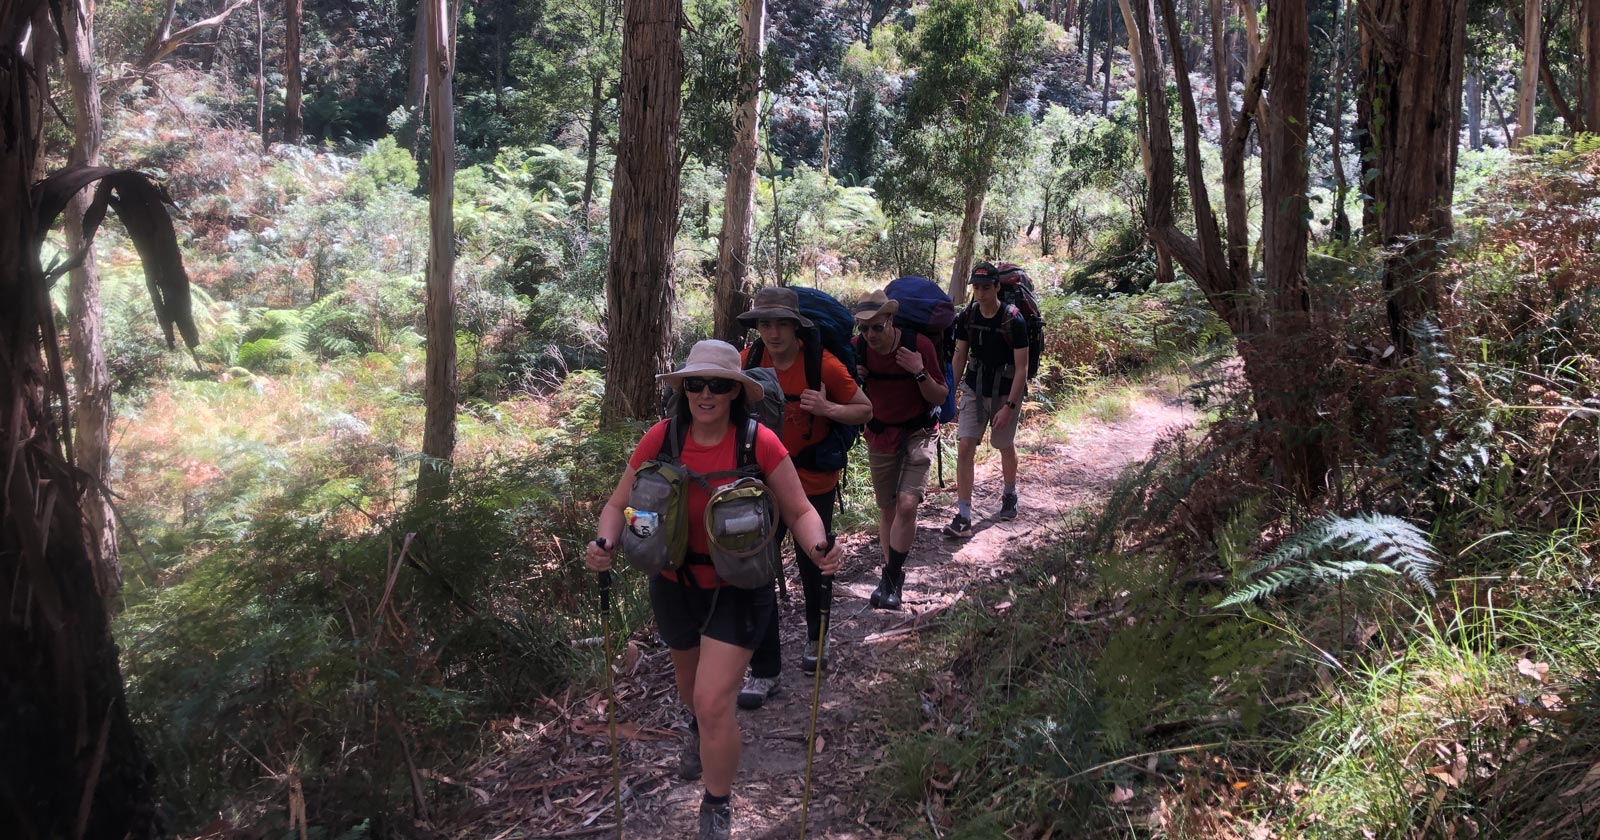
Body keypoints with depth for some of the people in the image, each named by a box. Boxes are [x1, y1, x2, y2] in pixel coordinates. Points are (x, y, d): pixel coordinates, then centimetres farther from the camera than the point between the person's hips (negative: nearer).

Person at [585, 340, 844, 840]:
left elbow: (799, 511, -10)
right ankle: (699, 732, 65)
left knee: (714, 702, -11)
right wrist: (605, 543, -25)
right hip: (675, 586, 3)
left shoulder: (759, 443, -19)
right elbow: (619, 503, -4)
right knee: (691, 682, 27)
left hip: (737, 591, -3)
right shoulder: (662, 439, -14)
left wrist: (819, 547, -31)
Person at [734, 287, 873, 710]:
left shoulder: (823, 365, -16)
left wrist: (827, 408, -25)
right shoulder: (747, 362, -6)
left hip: (814, 484, -2)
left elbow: (866, 411, -6)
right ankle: (765, 672, 7)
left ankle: (816, 639, 44)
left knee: (814, 566, 15)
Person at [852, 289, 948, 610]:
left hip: (917, 434, -3)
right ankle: (893, 577, 24)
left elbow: (940, 397, -10)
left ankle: (891, 579, -7)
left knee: (907, 505, -18)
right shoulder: (858, 349, -9)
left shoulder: (919, 345, -17)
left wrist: (920, 373, -28)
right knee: (886, 509, 10)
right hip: (879, 436, 3)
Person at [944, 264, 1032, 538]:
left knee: (1005, 446, 14)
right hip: (974, 389, 3)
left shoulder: (1013, 320, -19)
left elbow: (1022, 368, -16)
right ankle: (963, 517, -7)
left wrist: (1009, 406, -21)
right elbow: (960, 356, 5)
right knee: (965, 447, -9)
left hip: (1006, 392, -3)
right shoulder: (967, 317, -7)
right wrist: (951, 394, 4)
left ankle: (1010, 496, 44)